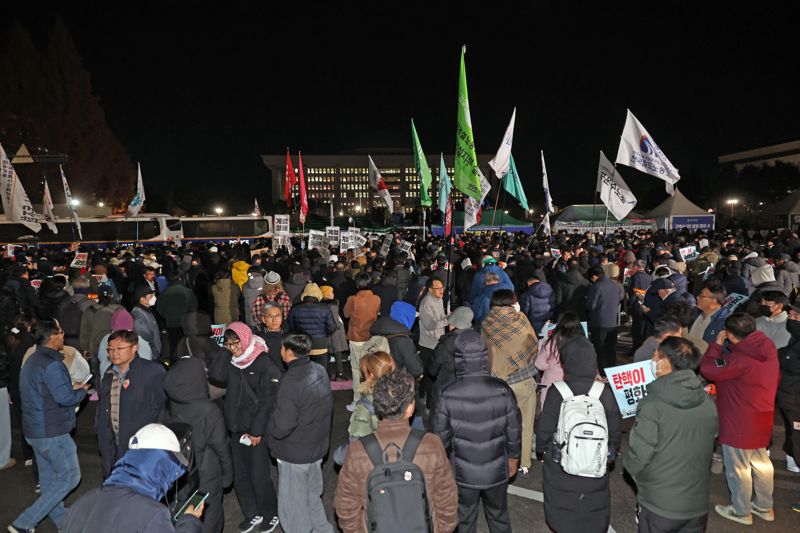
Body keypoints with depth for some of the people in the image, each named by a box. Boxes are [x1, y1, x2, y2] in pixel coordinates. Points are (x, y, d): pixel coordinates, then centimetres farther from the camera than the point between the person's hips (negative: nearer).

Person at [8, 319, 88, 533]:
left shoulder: (32, 361, 10)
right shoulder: (52, 364, -22)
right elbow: (65, 398, -24)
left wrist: (70, 387, 10)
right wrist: (82, 391, -5)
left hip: (35, 431, 10)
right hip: (52, 433, -10)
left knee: (49, 478, 17)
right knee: (70, 477, 1)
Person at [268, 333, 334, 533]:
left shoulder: (291, 382, -28)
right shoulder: (320, 371, -5)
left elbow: (280, 428, -28)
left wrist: (272, 418, -8)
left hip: (294, 454, -7)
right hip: (318, 447, 7)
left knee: (293, 506, 13)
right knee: (312, 497, 26)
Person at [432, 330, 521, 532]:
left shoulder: (448, 395, -22)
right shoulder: (502, 391, -20)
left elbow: (442, 437, -11)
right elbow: (514, 430, -9)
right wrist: (513, 457, 10)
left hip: (463, 472, -1)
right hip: (496, 470, 1)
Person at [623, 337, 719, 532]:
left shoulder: (652, 406, -23)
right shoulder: (708, 402, -6)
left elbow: (638, 456, -19)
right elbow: (713, 437, 8)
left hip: (659, 505, -5)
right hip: (698, 503, 5)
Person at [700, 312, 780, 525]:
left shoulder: (739, 359, -30)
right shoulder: (768, 351, -1)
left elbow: (708, 369, -26)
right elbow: (776, 378, 13)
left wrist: (716, 345, -16)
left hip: (740, 423, -9)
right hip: (761, 419, 9)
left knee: (738, 469, 11)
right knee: (760, 463, 24)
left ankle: (741, 512, 28)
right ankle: (765, 507, 41)